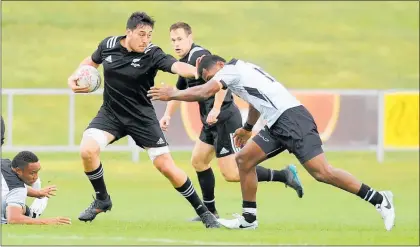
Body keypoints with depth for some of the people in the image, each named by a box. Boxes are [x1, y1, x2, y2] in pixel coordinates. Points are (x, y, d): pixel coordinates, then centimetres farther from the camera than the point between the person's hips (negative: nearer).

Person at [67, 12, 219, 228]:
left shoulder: (152, 54, -18)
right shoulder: (108, 45, -8)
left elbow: (177, 66, -38)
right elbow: (92, 61, 16)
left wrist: (199, 72, -58)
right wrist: (74, 77, -1)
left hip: (142, 118, -2)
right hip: (110, 114, 2)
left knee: (167, 167, -3)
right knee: (87, 150, -22)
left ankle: (203, 211, 16)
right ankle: (102, 200, 4)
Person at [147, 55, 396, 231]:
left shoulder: (231, 69, -3)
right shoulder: (241, 70, 24)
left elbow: (203, 92, -10)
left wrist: (172, 94, 3)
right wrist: (248, 128, 52)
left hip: (292, 118, -10)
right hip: (278, 126, 10)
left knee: (321, 172, -17)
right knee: (244, 159, 10)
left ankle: (379, 200, -13)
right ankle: (249, 218, 14)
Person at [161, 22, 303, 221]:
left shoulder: (198, 55, -15)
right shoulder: (184, 61, 16)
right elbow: (179, 91, 32)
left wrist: (216, 109, -31)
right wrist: (168, 115, 22)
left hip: (224, 118, -10)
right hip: (212, 121, 10)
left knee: (232, 174, -12)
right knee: (198, 162, 17)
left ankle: (284, 175, -9)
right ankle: (210, 212, 23)